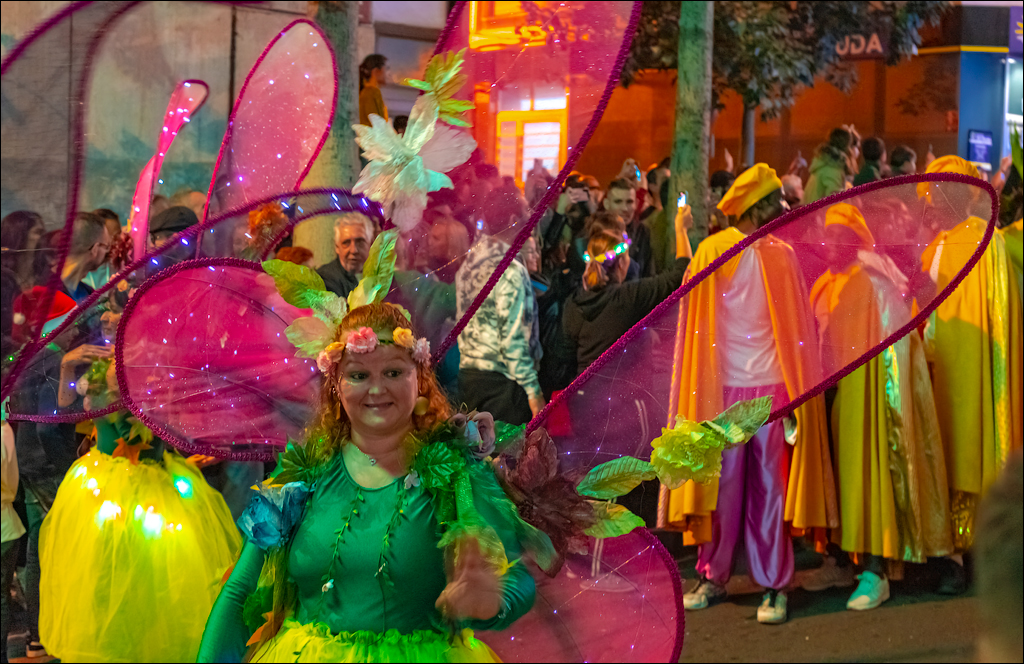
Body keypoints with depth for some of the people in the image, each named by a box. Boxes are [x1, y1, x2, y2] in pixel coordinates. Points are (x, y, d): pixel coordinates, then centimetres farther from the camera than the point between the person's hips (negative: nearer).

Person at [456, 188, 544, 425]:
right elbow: (513, 338, -19)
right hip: (501, 382, -8)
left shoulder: (467, 265, 9)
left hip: (468, 376, 9)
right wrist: (533, 390, -15)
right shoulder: (511, 271, -16)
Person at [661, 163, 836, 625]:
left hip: (770, 387, 1)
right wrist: (699, 392, -2)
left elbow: (797, 327, 7)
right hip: (721, 387, -1)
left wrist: (798, 394, 1)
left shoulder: (782, 255, 5)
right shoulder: (711, 253, -1)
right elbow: (696, 325, 2)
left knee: (770, 487, 2)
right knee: (721, 485, 5)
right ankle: (713, 578, 17)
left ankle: (773, 586, 8)